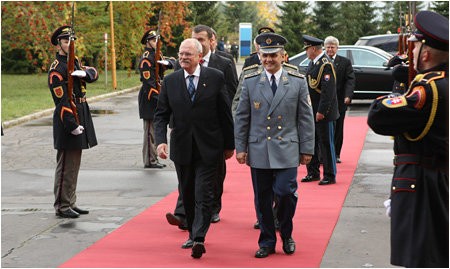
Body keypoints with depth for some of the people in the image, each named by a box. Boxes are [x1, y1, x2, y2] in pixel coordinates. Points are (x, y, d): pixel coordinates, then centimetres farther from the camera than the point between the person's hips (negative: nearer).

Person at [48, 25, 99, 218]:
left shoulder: (75, 62, 15)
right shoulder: (56, 69, -13)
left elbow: (94, 74, 4)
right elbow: (61, 99, -18)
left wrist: (84, 73, -19)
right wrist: (72, 125, -21)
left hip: (81, 115, 9)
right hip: (67, 118, -9)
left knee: (75, 164, 14)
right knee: (66, 165, -4)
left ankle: (71, 203, 22)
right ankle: (62, 206, 3)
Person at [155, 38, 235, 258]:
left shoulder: (215, 77, -2)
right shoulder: (170, 81, 4)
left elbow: (225, 113, 2)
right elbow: (161, 114, 4)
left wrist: (229, 144, 4)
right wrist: (161, 141, -12)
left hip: (208, 148, -3)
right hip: (182, 148, 3)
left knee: (204, 194, -10)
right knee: (187, 195, 12)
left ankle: (198, 238, -12)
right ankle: (193, 233, 27)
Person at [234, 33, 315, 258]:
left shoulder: (298, 82, 3)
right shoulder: (250, 82, 5)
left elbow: (306, 118, 5)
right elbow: (241, 118, 8)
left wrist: (307, 149, 2)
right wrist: (240, 147, 3)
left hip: (286, 150, -1)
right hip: (258, 151, 1)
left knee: (286, 192, -11)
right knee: (262, 198, 5)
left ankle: (286, 235, 14)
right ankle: (267, 242, 19)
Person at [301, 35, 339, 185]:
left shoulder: (326, 64, -17)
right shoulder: (313, 63, 12)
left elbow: (328, 90, -21)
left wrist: (321, 111, -21)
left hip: (324, 113, -9)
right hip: (312, 112, 9)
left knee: (326, 144, -1)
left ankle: (330, 176, 7)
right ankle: (313, 172, 23)